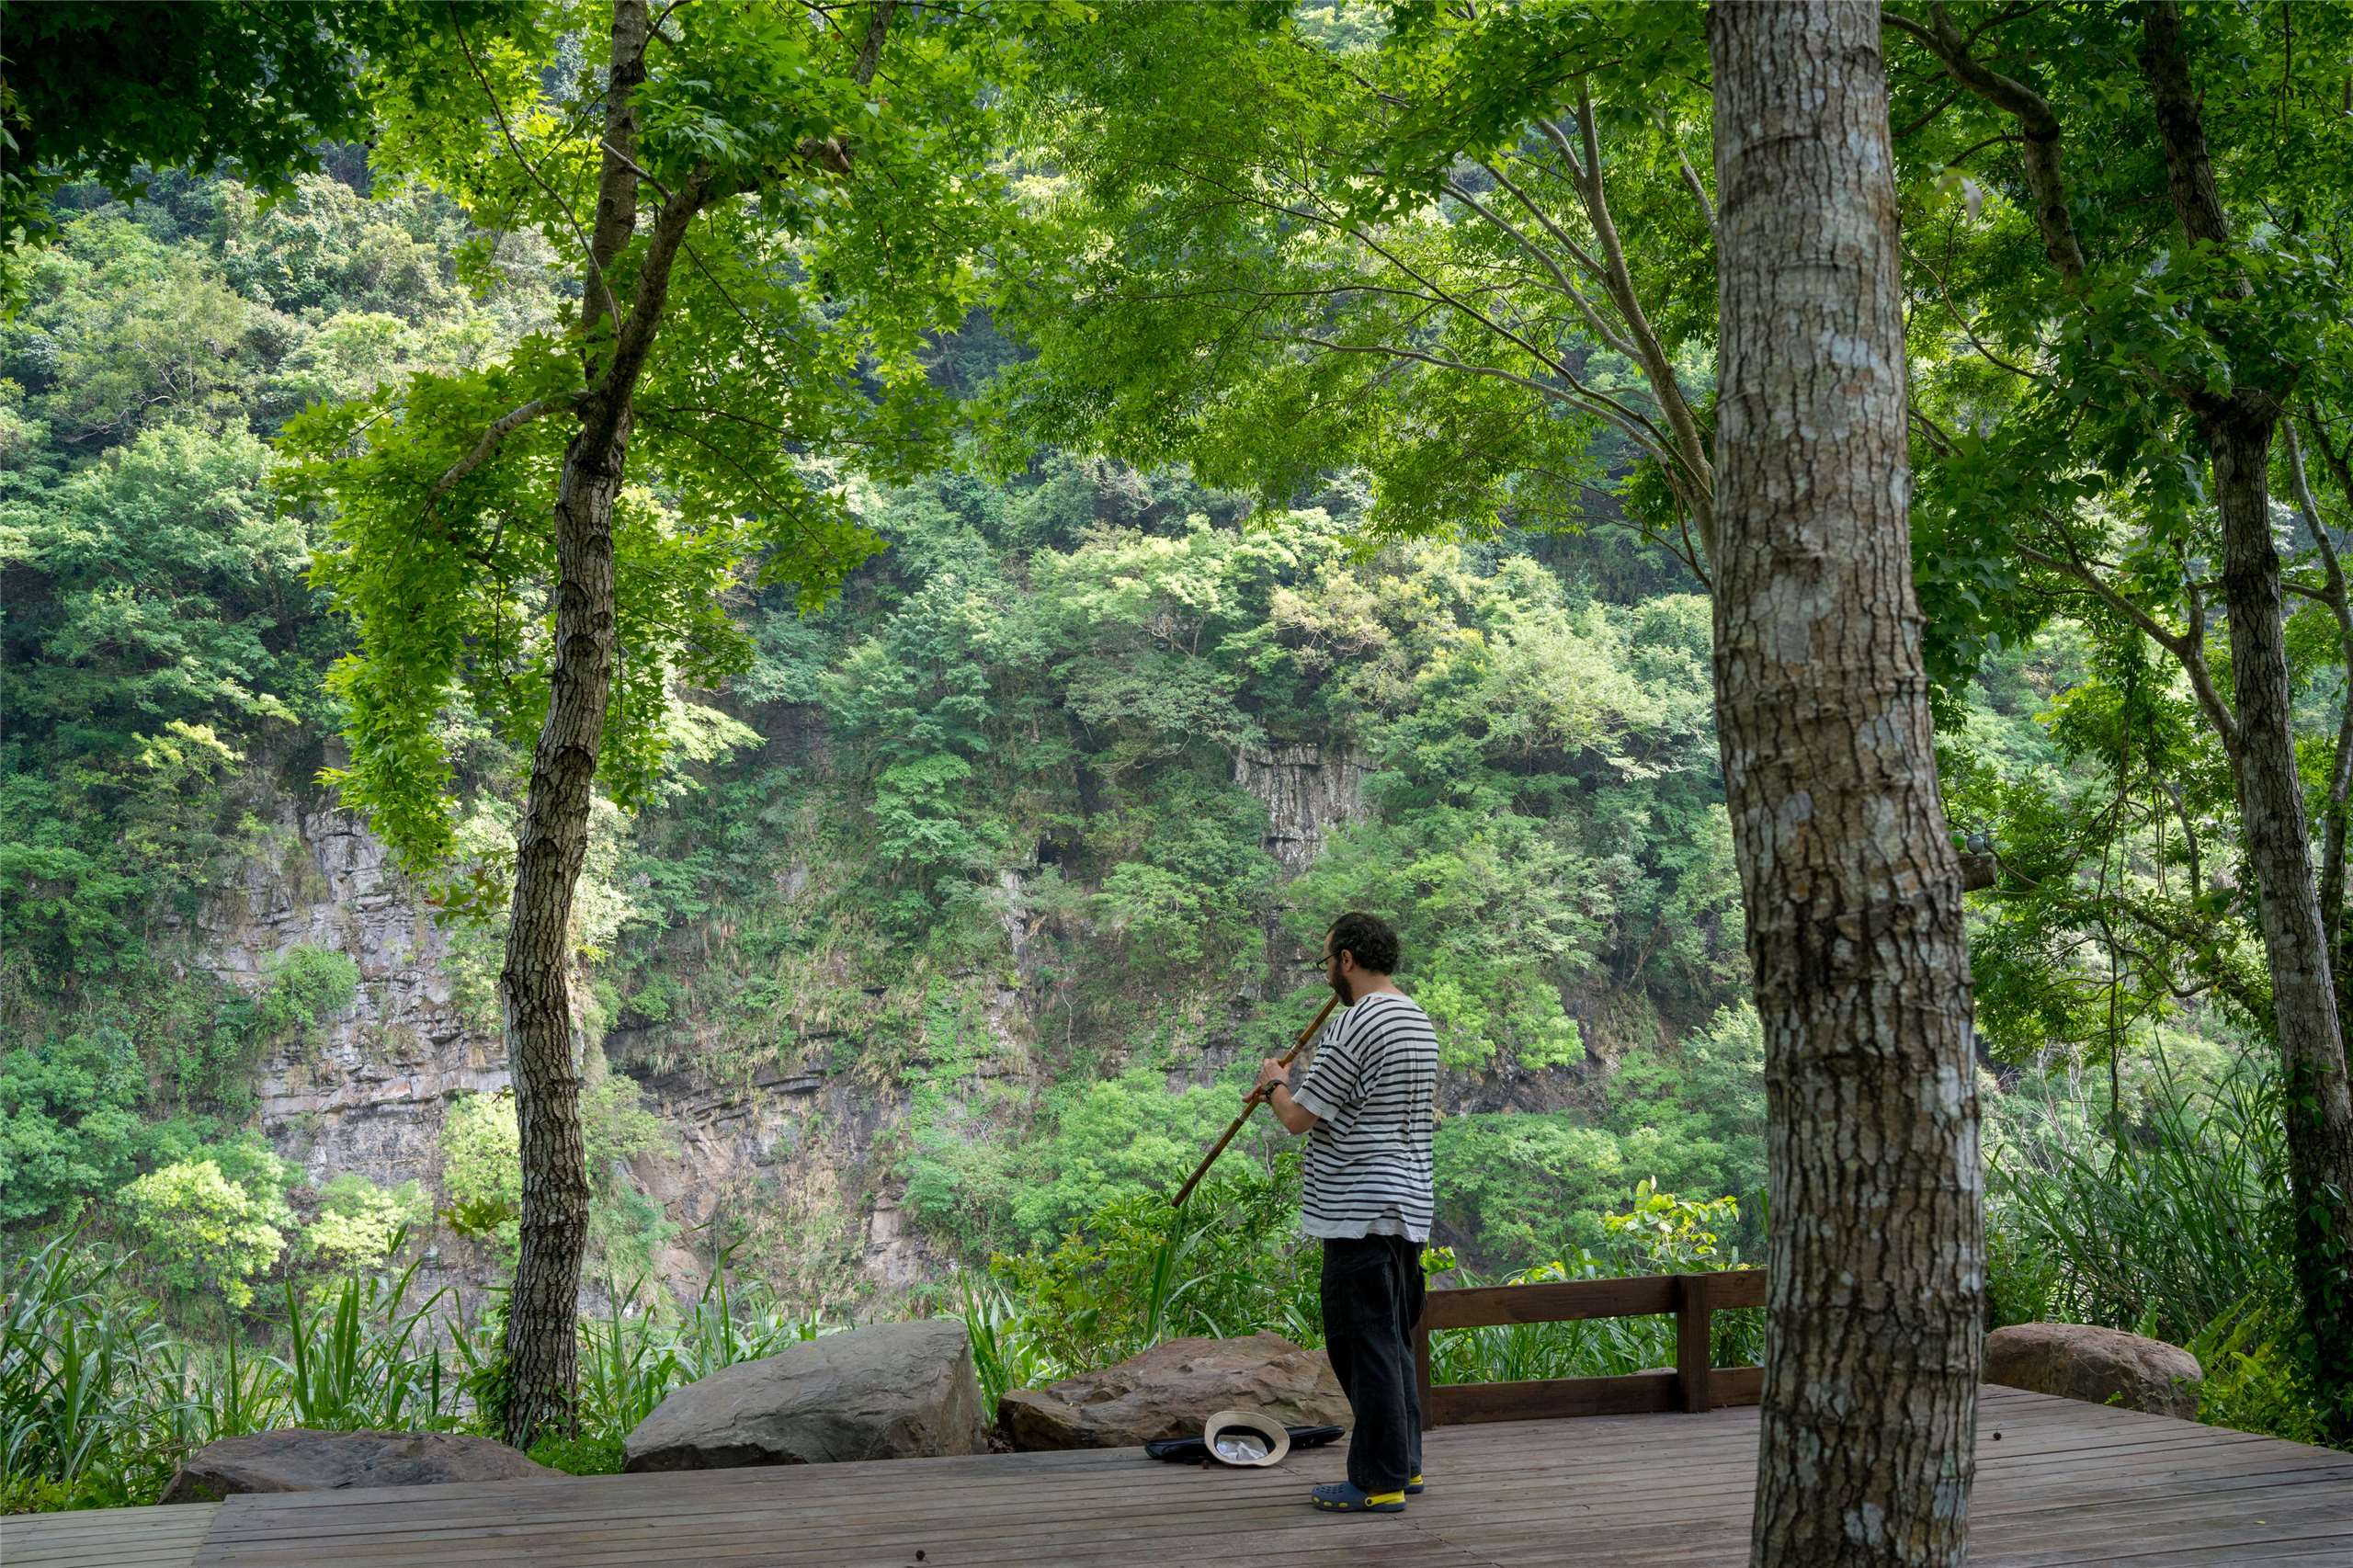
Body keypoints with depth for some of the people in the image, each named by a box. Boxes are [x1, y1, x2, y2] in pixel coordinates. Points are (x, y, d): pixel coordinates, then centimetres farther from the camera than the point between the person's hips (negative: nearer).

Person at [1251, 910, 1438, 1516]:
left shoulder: (1357, 1025, -16)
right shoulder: (1419, 1022, 14)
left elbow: (1298, 1119, -14)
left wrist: (1275, 1083, 7)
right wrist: (1300, 1086, 24)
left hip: (1361, 1212, -10)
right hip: (1409, 1207, 10)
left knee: (1364, 1345, -5)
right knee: (1393, 1341, 17)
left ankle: (1379, 1482, -1)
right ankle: (1405, 1464, 23)